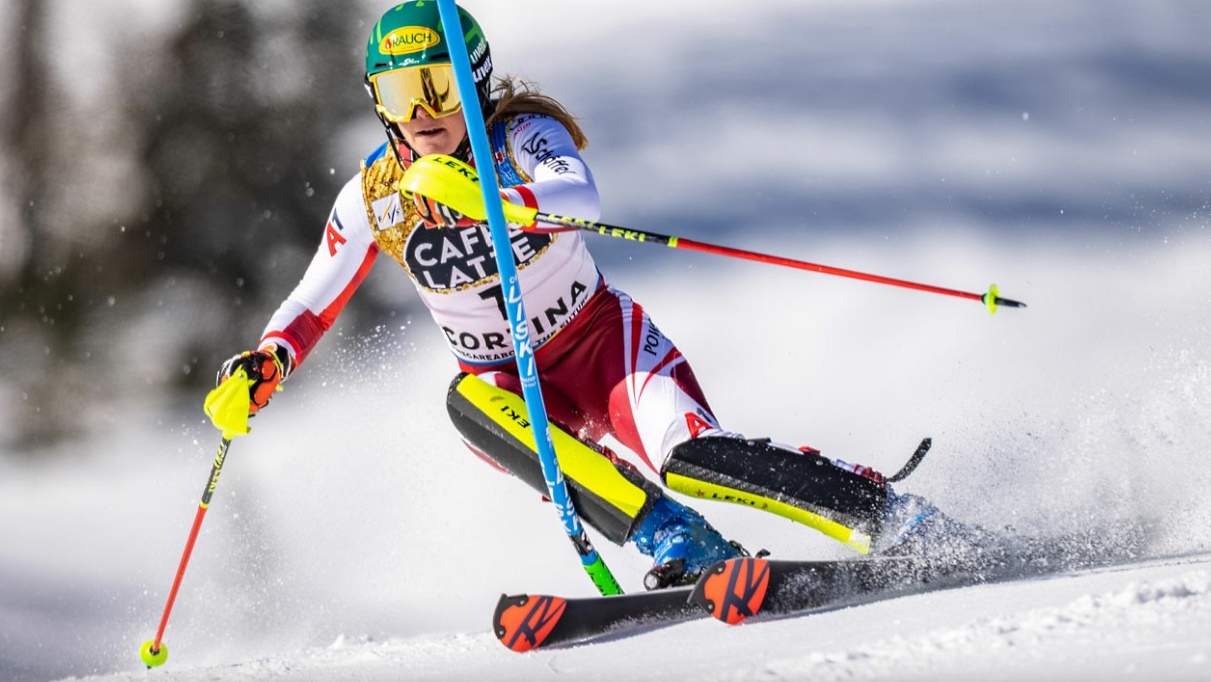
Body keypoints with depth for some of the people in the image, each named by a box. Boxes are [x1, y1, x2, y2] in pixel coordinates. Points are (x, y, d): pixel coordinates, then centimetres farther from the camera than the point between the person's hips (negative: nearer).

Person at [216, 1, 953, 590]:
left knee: (691, 456, -29)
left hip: (601, 341, -3)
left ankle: (896, 519, -17)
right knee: (469, 403, -32)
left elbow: (581, 202, -40)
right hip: (509, 379, 3)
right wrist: (268, 362, -18)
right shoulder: (375, 196, -8)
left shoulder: (524, 134, -18)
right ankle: (682, 545, -34)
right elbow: (313, 304, 2)